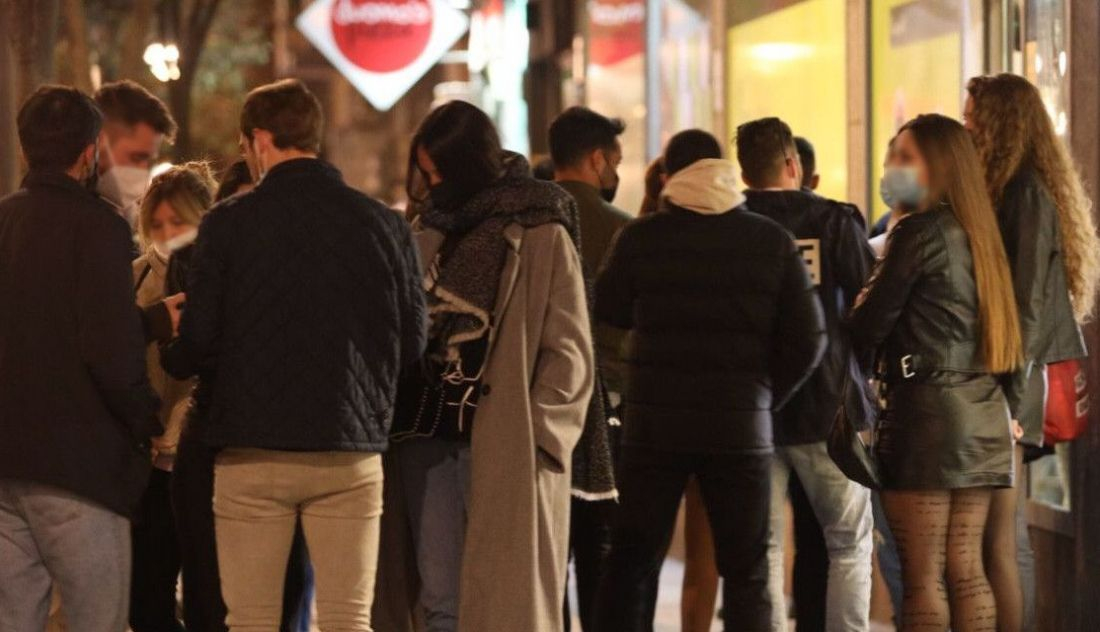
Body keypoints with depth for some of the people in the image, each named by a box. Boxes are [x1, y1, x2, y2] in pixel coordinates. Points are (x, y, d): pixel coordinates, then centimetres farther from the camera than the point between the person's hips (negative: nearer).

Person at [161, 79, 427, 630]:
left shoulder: (227, 224, -6)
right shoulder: (383, 225, 1)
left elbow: (196, 345, -7)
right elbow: (412, 342, 5)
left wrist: (168, 352, 16)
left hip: (251, 458, -1)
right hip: (350, 454, 2)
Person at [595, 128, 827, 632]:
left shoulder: (641, 238, -3)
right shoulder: (771, 241, -1)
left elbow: (609, 311, 12)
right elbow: (807, 337, -3)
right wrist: (765, 396, 7)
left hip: (655, 420, 0)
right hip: (741, 424, 0)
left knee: (631, 566, 9)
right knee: (746, 575, 6)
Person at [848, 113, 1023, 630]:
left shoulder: (919, 232, -10)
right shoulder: (978, 233, 14)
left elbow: (869, 325, -9)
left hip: (928, 412, -8)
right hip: (985, 415, 8)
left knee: (923, 577, -4)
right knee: (966, 569, 10)